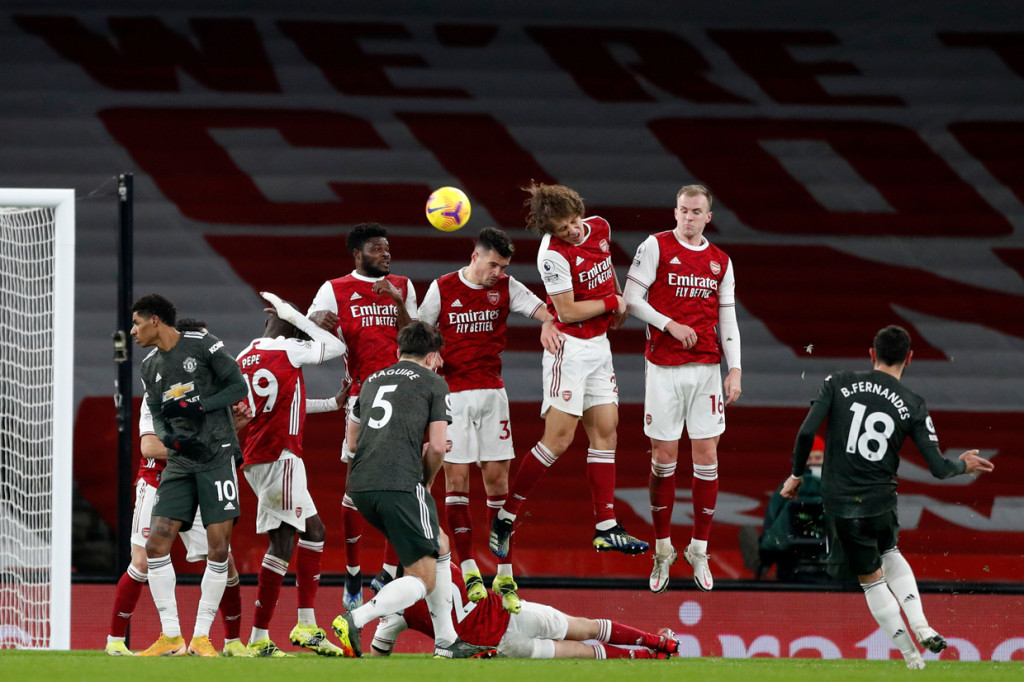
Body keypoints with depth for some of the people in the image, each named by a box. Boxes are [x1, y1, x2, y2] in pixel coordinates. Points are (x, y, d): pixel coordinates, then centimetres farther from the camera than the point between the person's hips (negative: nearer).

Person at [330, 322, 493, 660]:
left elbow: (352, 437, 30)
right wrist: (427, 480, 17)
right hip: (401, 485, -7)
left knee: (440, 547, 24)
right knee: (423, 579, -2)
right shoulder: (433, 382, 6)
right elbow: (437, 446, -2)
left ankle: (447, 642, 24)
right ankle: (354, 620, -24)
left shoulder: (372, 381, 24)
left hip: (360, 486, 7)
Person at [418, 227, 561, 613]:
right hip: (452, 393, -2)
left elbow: (540, 307, -10)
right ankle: (469, 571, 2)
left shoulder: (505, 287, 3)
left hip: (492, 391, 2)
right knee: (457, 477, -4)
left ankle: (505, 577, 2)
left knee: (497, 478, 0)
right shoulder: (442, 288, -1)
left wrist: (548, 323, -33)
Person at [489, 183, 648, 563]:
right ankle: (506, 515, -1)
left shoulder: (599, 228, 1)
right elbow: (567, 311, -20)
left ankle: (606, 527, 7)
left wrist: (621, 302, 18)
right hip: (569, 349, -8)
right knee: (559, 439, -10)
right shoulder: (553, 254, -22)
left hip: (598, 345, 8)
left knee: (606, 431, 5)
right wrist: (612, 302, -10)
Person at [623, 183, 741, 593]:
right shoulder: (656, 247, -1)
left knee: (706, 458, 0)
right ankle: (662, 550, 11)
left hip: (707, 367, 3)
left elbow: (728, 319, 13)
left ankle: (699, 550, 10)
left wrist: (735, 369, 6)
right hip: (664, 368, -3)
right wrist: (670, 325, -14)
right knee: (664, 458, 0)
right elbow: (631, 299, -3)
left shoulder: (721, 261, 11)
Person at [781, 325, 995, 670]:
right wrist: (964, 464, 21)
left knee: (872, 578, 15)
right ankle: (921, 626, 13)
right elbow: (939, 468, -2)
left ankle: (910, 655, 16)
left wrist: (797, 474, 6)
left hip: (840, 504, -1)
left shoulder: (838, 384, -3)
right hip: (881, 504, 1)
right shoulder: (913, 405, -2)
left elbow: (806, 432, -10)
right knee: (889, 554, 31)